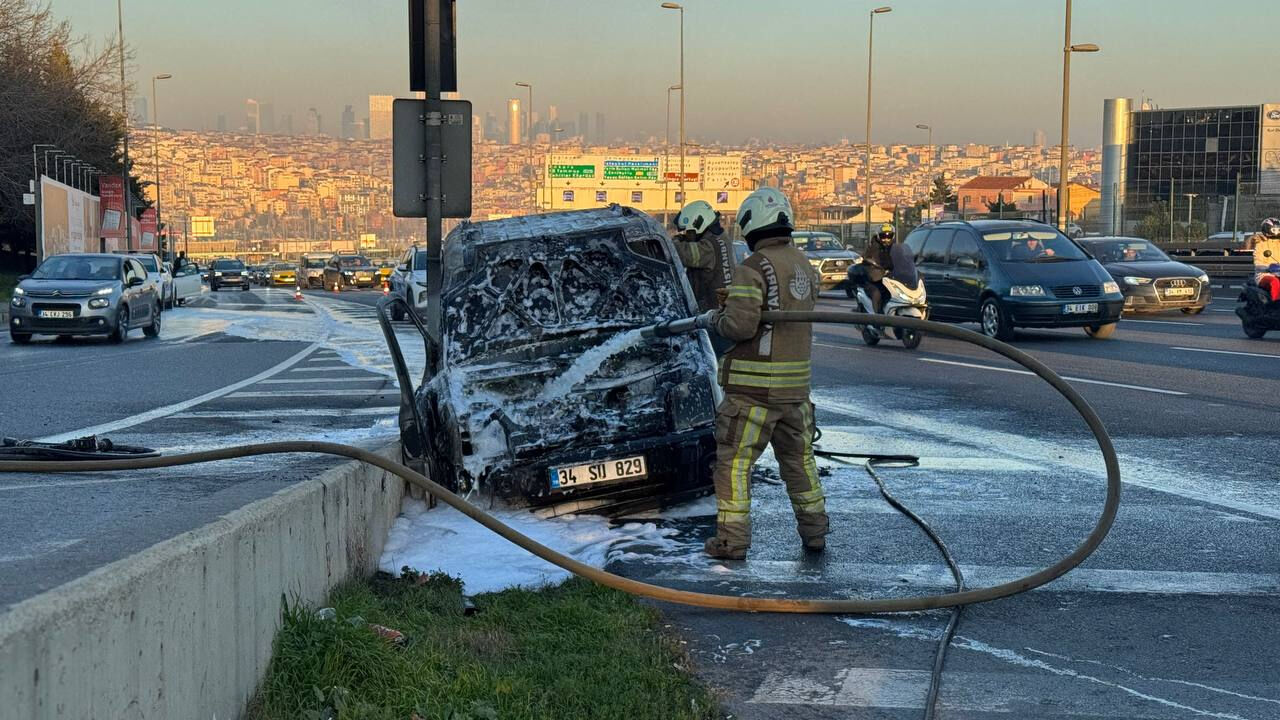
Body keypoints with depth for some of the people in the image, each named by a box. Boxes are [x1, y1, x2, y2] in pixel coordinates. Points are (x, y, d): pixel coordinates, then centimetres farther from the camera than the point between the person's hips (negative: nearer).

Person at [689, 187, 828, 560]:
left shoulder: (753, 269, -15)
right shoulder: (805, 266, 10)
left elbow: (740, 325, -22)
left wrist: (713, 319, -1)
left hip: (754, 387, -7)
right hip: (796, 382, 7)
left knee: (734, 460, 1)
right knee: (798, 459, 18)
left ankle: (732, 539, 2)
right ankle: (815, 532, 25)